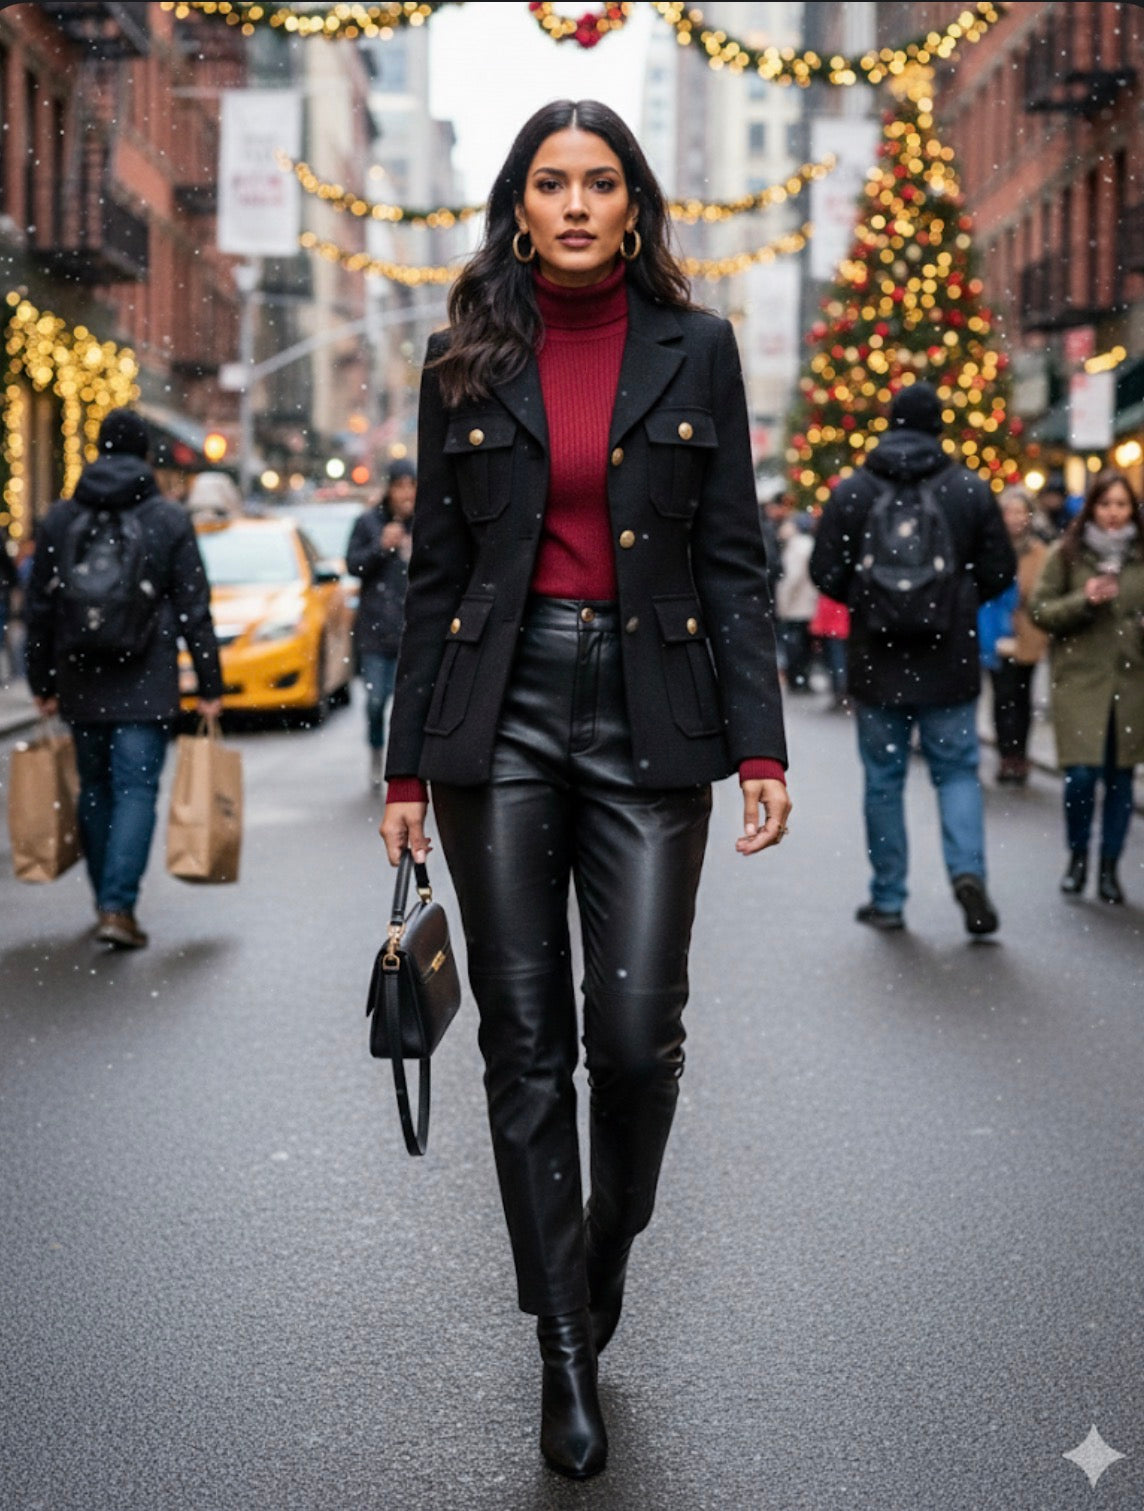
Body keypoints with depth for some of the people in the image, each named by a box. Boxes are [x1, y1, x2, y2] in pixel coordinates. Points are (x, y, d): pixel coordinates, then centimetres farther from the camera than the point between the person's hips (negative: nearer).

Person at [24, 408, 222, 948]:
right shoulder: (170, 520, -3)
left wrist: (43, 684, 15)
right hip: (146, 686, -3)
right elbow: (194, 612, -4)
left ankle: (107, 902, 23)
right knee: (136, 790, -3)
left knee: (94, 790, 15)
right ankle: (118, 908, -13)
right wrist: (210, 687, 2)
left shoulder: (59, 518, 5)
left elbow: (39, 608, 7)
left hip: (81, 683, 3)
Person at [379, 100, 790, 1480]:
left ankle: (611, 1238, 27)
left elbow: (734, 559, 3)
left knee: (636, 1030, -6)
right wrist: (408, 762, 5)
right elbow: (435, 569, 8)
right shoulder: (466, 361, 7)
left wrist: (760, 744, -6)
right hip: (502, 708, 1)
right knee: (525, 1040, 2)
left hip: (646, 707, -1)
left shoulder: (694, 350, 5)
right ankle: (565, 1351, 13)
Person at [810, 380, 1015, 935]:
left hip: (878, 661, 0)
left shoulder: (852, 490, -3)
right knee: (957, 770, 10)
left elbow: (826, 573, -3)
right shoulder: (971, 490, -3)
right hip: (949, 663, 0)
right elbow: (1000, 574, -1)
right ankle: (967, 868, -11)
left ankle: (888, 899, 13)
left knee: (884, 779, 9)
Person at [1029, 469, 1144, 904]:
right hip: (1080, 677, -2)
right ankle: (1077, 858, 14)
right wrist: (1084, 601, -15)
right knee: (1082, 774, -9)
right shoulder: (1067, 553, 1)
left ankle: (1109, 868, 17)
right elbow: (1040, 610, 0)